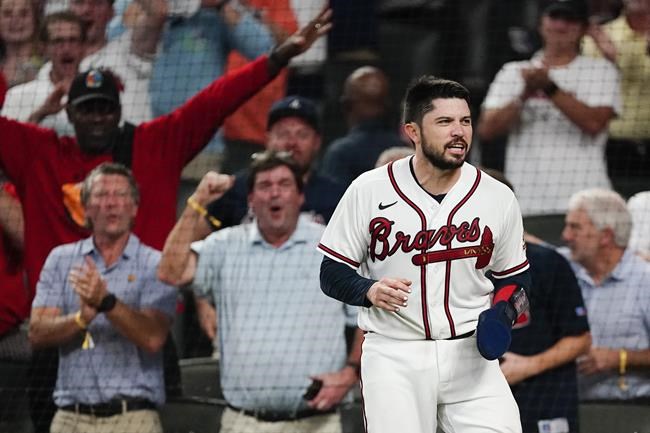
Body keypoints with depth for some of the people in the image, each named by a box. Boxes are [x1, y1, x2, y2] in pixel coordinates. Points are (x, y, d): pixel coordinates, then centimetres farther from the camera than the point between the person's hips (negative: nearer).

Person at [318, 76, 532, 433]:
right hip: (393, 357, -2)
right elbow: (332, 272, 2)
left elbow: (514, 278, 14)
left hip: (470, 354, 2)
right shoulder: (369, 190, -2)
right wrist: (369, 291, -19)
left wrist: (501, 315, -7)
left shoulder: (498, 198, 3)